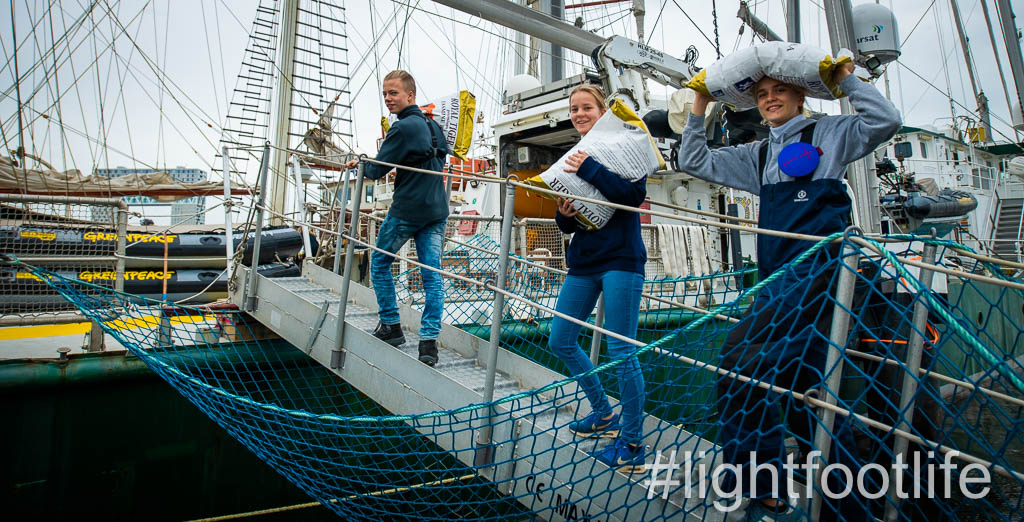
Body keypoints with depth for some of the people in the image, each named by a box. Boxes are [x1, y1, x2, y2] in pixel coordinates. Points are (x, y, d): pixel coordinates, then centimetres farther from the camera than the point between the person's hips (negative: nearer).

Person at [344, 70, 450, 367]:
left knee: (379, 262, 14)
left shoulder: (403, 128, -13)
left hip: (407, 210, -7)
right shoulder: (432, 125, 13)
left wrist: (358, 164, 10)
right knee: (432, 275, 2)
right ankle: (429, 342, -1)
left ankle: (392, 326, 18)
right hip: (436, 210, 7)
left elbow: (377, 170, -11)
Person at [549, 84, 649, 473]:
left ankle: (632, 445, 8)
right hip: (583, 262, 8)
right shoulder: (573, 158, 15)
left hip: (620, 260, -7)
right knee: (560, 341, 9)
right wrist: (564, 215, -8)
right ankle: (604, 415, 28)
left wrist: (592, 171, -21)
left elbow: (634, 195, -17)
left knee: (620, 351, -7)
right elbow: (568, 224, 15)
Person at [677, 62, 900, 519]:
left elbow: (885, 121, -4)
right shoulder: (757, 156, 27)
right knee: (800, 383, 6)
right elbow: (693, 161, 25)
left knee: (742, 356, -20)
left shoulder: (828, 134, 12)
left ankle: (758, 484, -10)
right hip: (778, 279, 7)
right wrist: (699, 108, 19)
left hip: (818, 269, -7)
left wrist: (846, 79, 5)